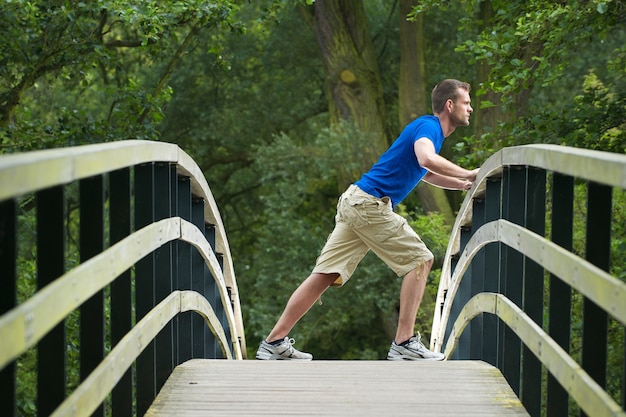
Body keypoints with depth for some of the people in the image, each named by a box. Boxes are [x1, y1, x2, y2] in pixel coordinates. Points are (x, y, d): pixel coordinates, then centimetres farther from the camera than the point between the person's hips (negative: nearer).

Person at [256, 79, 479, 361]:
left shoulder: (430, 129, 23)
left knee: (325, 275, 4)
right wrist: (468, 174, -21)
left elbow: (427, 174, 40)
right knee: (420, 259, -6)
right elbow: (427, 159, -31)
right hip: (369, 203, -9)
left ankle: (274, 342, 2)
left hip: (356, 203, 9)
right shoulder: (429, 126, -8)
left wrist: (465, 184, 30)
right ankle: (404, 343, -9)